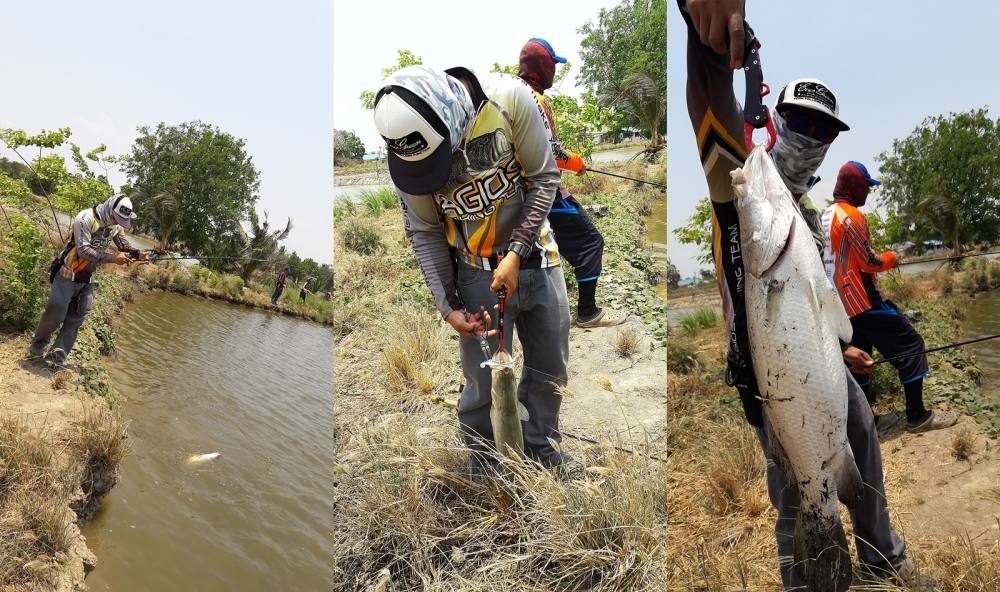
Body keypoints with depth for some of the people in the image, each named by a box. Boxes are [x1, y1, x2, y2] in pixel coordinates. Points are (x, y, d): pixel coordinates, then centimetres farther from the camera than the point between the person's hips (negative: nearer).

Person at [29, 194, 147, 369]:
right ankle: (38, 345, 24)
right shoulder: (86, 218, -23)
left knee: (76, 318, 3)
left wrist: (138, 254, -14)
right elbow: (84, 250, -29)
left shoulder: (116, 226, -2)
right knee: (56, 313, -2)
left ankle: (57, 356, 10)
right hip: (69, 274, -6)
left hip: (88, 278, 6)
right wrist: (112, 258, -32)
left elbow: (125, 247, 7)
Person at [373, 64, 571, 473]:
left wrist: (516, 252, -19)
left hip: (536, 257, 1)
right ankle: (483, 463, 29)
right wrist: (448, 306, -10)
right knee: (484, 382, 2)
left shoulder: (509, 99, -22)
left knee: (550, 367, 15)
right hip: (478, 273, -1)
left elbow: (544, 179, -12)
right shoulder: (407, 146, -16)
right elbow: (425, 233, -6)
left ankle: (542, 444, 41)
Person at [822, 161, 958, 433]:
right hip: (863, 299, -9)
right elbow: (869, 263, -15)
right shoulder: (851, 215, -14)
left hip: (841, 303, 9)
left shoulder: (826, 217, 13)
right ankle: (917, 416, 1)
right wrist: (892, 258, 3)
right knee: (909, 345, -2)